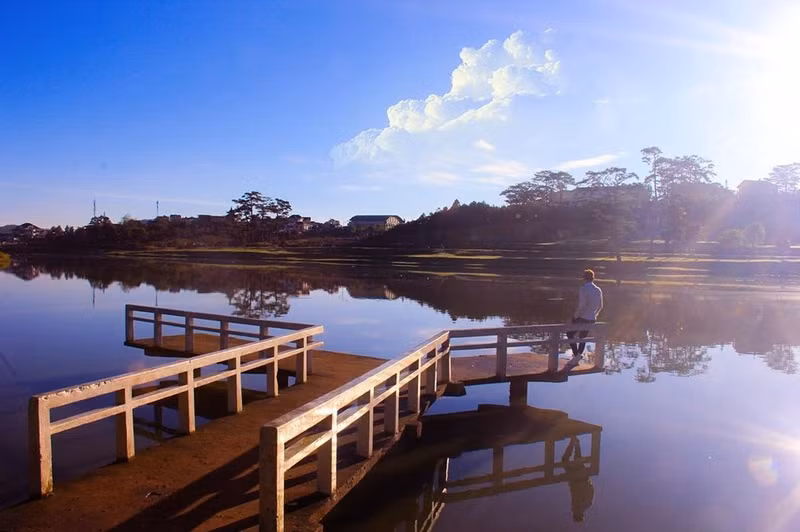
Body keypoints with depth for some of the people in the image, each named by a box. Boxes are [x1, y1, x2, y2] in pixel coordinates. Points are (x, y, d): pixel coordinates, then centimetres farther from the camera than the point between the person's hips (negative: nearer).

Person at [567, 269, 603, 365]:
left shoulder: (584, 289, -19)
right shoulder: (598, 290, 3)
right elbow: (600, 306, 12)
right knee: (583, 337, 21)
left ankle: (576, 355, 5)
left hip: (581, 318, -7)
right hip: (592, 319, 7)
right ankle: (579, 354, 21)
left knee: (570, 334, 10)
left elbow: (582, 306, -25)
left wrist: (575, 315, -10)